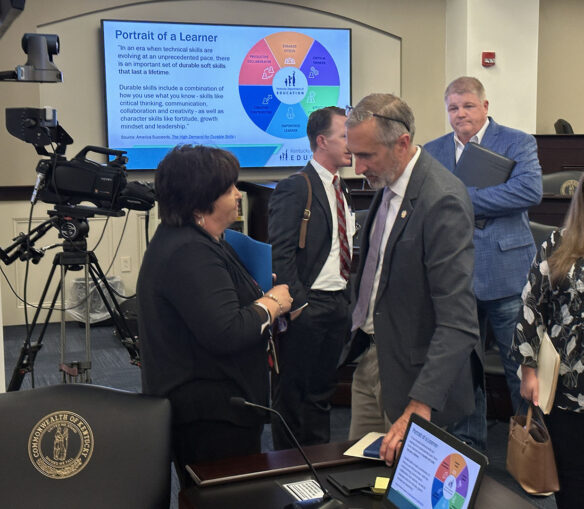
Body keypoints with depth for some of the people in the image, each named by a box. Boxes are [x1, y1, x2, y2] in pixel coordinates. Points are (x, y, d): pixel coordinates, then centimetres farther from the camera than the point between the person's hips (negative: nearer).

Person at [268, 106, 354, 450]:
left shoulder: (340, 189, 14)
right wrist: (296, 302, -19)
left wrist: (347, 298, 9)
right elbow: (280, 254, -17)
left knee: (322, 390, 18)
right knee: (292, 392, 4)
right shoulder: (295, 189, -13)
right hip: (309, 306, -8)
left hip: (339, 303, 8)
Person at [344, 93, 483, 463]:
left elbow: (458, 321, -29)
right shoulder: (388, 184, 3)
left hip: (415, 372, -8)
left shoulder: (442, 201, -25)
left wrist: (420, 405, -34)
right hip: (370, 355, 8)